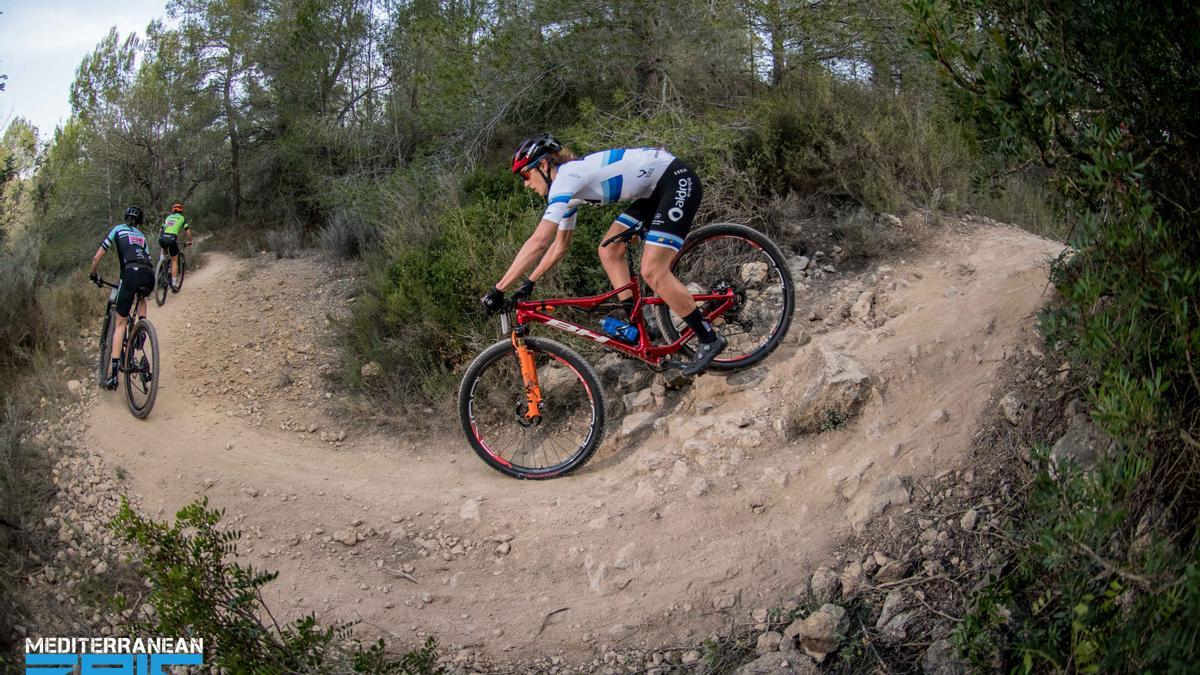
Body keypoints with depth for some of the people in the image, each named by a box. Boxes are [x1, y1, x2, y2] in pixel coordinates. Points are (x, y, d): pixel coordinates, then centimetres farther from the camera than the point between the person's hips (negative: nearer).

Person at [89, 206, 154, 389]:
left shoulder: (118, 229, 21)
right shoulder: (142, 236, 32)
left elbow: (97, 257, 19)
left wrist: (93, 275, 36)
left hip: (131, 273, -3)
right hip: (149, 276, 3)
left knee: (120, 323, 4)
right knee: (141, 298, 41)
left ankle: (114, 373, -2)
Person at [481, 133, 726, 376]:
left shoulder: (566, 177, -20)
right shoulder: (568, 186, 9)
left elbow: (539, 241, -29)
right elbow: (560, 245, 20)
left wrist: (498, 290, -27)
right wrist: (529, 282, 13)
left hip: (678, 181, -10)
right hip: (655, 190, 10)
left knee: (653, 271, -17)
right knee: (609, 252, 6)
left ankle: (709, 340, -5)